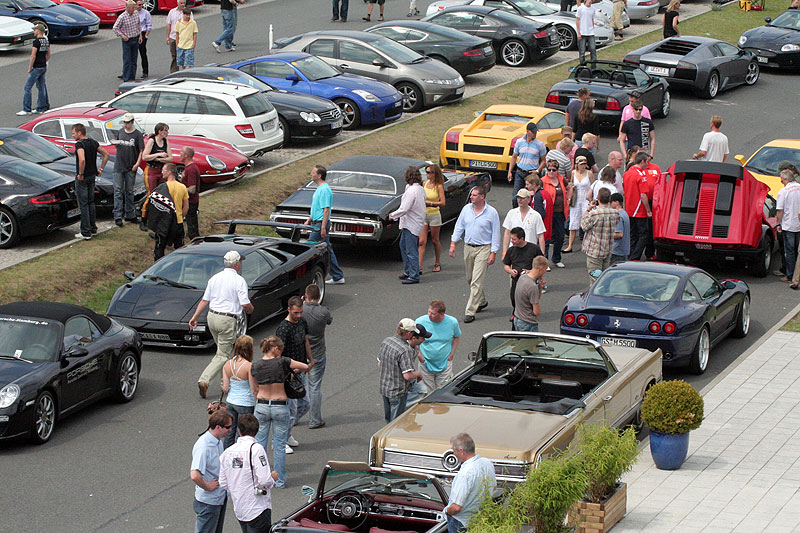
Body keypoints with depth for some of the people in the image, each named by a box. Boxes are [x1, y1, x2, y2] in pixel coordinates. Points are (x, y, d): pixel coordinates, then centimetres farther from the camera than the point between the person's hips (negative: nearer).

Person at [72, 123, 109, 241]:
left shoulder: (79, 144, -19)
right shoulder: (93, 142, 6)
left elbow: (82, 160, -34)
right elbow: (106, 154, 12)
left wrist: (80, 174, -21)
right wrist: (101, 169, 12)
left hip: (82, 178, -8)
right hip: (92, 176, 8)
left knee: (83, 204, -2)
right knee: (91, 202, 19)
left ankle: (86, 232, 0)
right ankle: (93, 228, 25)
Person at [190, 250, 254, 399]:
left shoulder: (215, 278, 8)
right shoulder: (239, 280, -11)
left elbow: (204, 300, 8)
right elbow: (245, 304, -15)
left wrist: (195, 317, 14)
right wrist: (250, 309, 8)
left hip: (212, 316, 7)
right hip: (227, 321, -7)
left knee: (226, 351, 21)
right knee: (223, 355, -3)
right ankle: (204, 380, -17)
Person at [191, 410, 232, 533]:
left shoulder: (218, 441, 4)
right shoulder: (203, 446, -28)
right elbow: (195, 475, -38)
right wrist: (207, 487, -22)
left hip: (220, 498, 10)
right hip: (207, 503, -10)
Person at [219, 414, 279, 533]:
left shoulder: (228, 452, 5)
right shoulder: (256, 449, -15)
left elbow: (223, 484, 7)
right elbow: (264, 480, -20)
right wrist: (273, 477, 2)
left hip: (239, 510, 7)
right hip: (257, 509, -7)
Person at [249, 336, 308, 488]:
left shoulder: (255, 366, -2)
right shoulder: (282, 362, -11)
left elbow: (254, 390, 6)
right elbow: (305, 367, 1)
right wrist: (293, 371, 19)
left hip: (261, 406, 2)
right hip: (280, 407, -2)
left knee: (259, 443, 12)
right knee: (280, 446, 7)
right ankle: (280, 480, 13)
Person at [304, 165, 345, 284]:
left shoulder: (324, 190, -18)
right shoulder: (320, 189, 15)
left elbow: (326, 210, -22)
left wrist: (323, 228, -25)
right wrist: (308, 221, 26)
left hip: (320, 224, -10)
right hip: (317, 224, 10)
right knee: (327, 250, 10)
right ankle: (337, 277, 12)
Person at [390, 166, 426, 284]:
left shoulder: (411, 191, -22)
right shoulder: (421, 189, 7)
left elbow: (404, 209, -23)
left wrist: (392, 215, -4)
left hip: (411, 225, -10)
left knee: (411, 251, -4)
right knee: (403, 246, 22)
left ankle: (414, 276, 0)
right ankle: (408, 271, 30)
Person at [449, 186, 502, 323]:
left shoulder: (491, 212, -8)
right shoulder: (466, 209, 4)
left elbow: (496, 234, -5)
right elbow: (459, 226, 13)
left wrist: (493, 252, -9)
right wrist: (453, 243, 6)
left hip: (483, 249, -5)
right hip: (468, 247, 6)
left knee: (476, 282, -11)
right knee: (470, 279, 16)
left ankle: (470, 312, -12)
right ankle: (481, 301, 38)